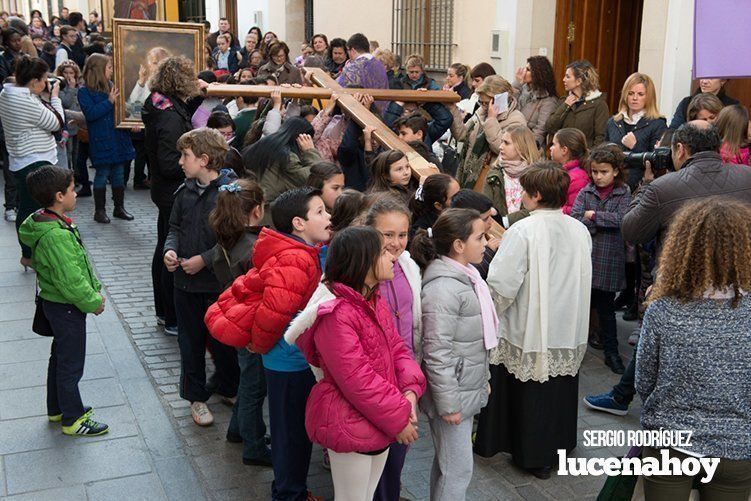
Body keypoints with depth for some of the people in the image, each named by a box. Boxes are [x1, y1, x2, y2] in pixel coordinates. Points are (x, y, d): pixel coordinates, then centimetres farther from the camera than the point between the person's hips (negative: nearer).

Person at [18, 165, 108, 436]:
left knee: (60, 357, 23)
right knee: (71, 365, 4)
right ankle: (73, 420, 19)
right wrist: (93, 302, -16)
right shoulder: (56, 235, -30)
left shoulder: (51, 222, 3)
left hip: (57, 304, 10)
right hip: (66, 308, -10)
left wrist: (94, 290, 10)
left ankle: (57, 409, 38)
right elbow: (70, 280, -28)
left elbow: (80, 264, 11)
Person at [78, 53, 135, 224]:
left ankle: (119, 208, 23)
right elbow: (90, 113, -19)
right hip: (101, 140, -5)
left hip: (118, 137, 6)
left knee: (118, 173, 11)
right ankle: (99, 211, 13)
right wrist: (109, 101, -21)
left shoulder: (112, 86, 9)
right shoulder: (85, 91, -8)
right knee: (102, 174, 2)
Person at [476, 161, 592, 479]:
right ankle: (559, 444, 34)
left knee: (529, 391, 10)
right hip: (569, 330, 6)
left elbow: (502, 284, -21)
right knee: (560, 390, 18)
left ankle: (534, 457, 23)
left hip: (529, 329, -5)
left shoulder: (523, 231, -20)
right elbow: (583, 279, 11)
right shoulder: (580, 230, -1)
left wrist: (489, 310, -3)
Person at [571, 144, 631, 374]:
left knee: (606, 307, 10)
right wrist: (606, 222, -14)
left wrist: (594, 215, -10)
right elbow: (574, 221, -10)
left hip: (609, 262, -1)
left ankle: (611, 352, 21)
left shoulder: (624, 194, 1)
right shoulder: (585, 193, 3)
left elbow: (622, 218, -15)